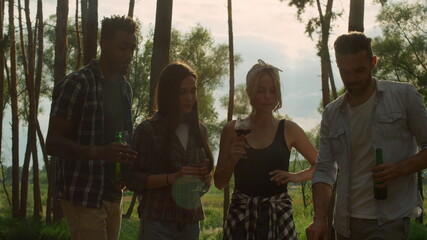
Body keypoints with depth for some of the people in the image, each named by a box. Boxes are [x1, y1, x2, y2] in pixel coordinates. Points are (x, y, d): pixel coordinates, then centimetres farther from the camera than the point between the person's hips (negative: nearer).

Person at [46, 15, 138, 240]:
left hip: (113, 194, 7)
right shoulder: (75, 84, -11)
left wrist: (128, 165, 2)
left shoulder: (125, 87, 11)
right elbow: (53, 143, -13)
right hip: (83, 196, -7)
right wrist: (99, 152, -28)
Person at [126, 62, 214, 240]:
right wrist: (172, 177, -21)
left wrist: (206, 177, -4)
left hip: (191, 223, 5)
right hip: (158, 223, -5)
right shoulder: (148, 130, -6)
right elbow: (133, 179, -9)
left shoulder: (199, 130, 9)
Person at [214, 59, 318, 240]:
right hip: (241, 214, 0)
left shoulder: (288, 130, 1)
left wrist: (297, 176, -10)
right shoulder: (232, 130, 3)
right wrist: (232, 160, -13)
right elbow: (219, 183, 5)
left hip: (278, 214, 0)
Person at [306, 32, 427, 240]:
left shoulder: (404, 96, -1)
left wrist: (399, 169, -17)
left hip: (389, 222, -4)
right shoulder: (332, 113, 8)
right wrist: (320, 219, -8)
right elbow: (324, 170, 5)